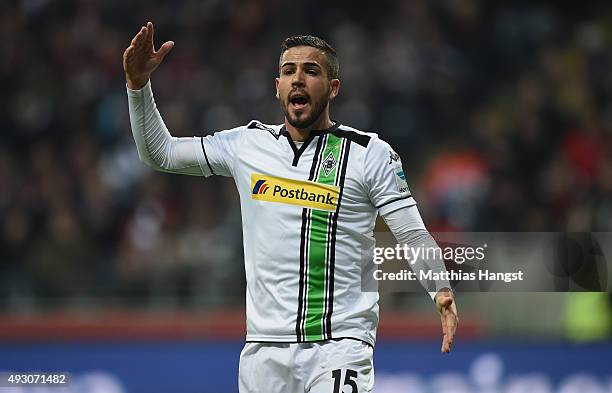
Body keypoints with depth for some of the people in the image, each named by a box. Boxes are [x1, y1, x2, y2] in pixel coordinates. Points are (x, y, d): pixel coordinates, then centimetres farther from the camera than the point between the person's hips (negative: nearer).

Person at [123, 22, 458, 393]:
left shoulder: (370, 154, 1)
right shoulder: (247, 144, 10)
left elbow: (414, 236, -3)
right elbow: (160, 153, 17)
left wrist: (441, 289, -21)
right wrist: (139, 84, 5)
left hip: (339, 345, -4)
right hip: (264, 346, 4)